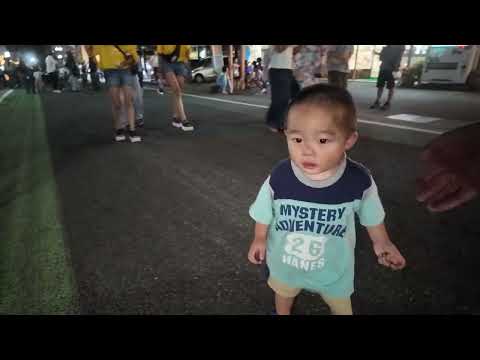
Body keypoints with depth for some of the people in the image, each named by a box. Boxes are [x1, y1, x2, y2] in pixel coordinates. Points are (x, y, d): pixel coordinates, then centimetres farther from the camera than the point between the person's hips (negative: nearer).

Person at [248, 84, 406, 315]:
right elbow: (264, 213, -10)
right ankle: (282, 313, 66)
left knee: (340, 305, 29)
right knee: (283, 292, 33)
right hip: (285, 259, 1)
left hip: (334, 265, 0)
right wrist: (260, 239, 0)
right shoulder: (278, 178, -30)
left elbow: (371, 215, -8)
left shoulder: (359, 181, -29)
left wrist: (381, 242, 3)